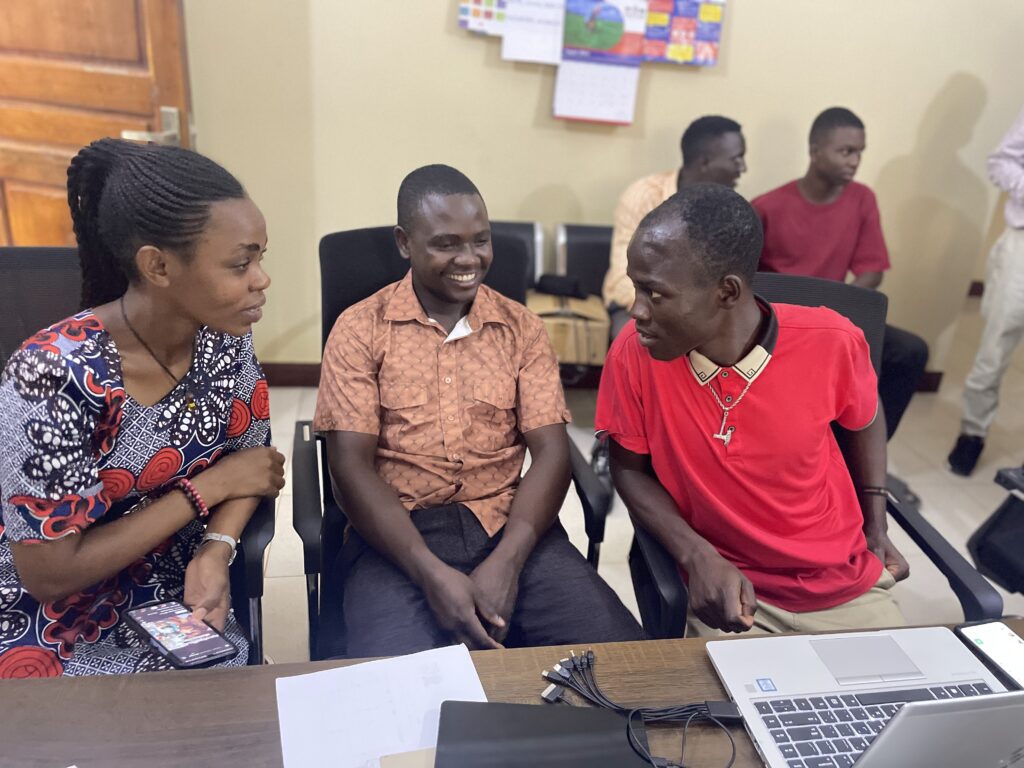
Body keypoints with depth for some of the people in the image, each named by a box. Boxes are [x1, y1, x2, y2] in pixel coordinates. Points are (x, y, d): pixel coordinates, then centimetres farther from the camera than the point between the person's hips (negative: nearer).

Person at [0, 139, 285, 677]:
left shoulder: (225, 335, -10)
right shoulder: (54, 374, -26)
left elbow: (249, 458, 2)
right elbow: (48, 574, -21)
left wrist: (215, 554, -17)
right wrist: (209, 487, -18)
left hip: (181, 604, 4)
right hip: (54, 629, -4)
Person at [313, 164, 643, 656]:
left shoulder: (521, 327, 9)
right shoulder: (360, 330, 3)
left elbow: (551, 451, 1)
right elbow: (351, 464, -5)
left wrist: (507, 562, -16)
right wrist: (431, 573, -18)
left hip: (508, 527, 3)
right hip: (397, 533, -2)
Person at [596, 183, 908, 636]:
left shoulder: (830, 342, -17)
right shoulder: (634, 353, -19)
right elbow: (629, 468, -5)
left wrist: (877, 529, 8)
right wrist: (699, 557, -17)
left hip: (847, 586, 2)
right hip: (728, 588, -1)